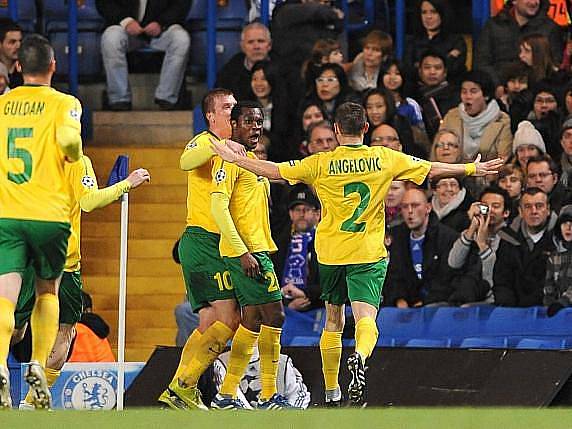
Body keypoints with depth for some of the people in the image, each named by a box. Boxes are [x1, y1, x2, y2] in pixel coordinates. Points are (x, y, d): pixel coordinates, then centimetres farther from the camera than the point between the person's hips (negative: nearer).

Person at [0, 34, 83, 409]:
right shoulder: (63, 103, 0)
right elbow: (68, 139, -19)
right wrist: (75, 153, 3)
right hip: (49, 214, -1)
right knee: (47, 292, 21)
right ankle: (38, 366, 7)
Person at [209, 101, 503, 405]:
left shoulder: (321, 164, -4)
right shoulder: (385, 159, -1)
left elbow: (275, 171, -3)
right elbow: (432, 169, 7)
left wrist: (233, 158, 10)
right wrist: (473, 168, 20)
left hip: (330, 253, 1)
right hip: (368, 254, -1)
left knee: (332, 321, 16)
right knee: (365, 317, -11)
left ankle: (331, 392, 22)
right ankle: (360, 356, -45)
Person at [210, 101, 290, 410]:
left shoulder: (250, 159, 20)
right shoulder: (229, 157, -10)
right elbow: (218, 208, -18)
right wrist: (243, 252, -22)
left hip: (255, 251, 10)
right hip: (247, 251, -10)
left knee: (253, 321, 9)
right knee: (273, 315, -10)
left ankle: (226, 396, 12)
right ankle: (269, 396, -6)